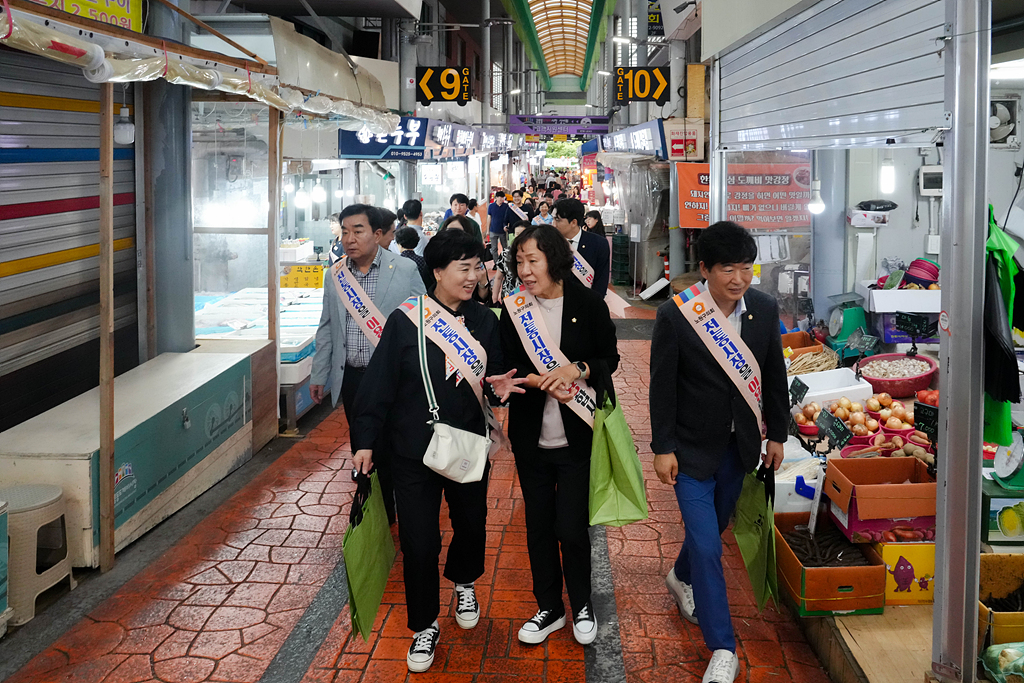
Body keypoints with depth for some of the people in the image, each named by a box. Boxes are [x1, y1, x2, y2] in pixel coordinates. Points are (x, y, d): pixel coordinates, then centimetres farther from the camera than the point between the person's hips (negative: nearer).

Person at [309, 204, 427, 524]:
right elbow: (327, 328, 15)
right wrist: (319, 375, 15)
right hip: (351, 377, 4)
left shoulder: (405, 269, -7)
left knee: (391, 449, 2)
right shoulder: (334, 274, 7)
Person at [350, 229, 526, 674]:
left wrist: (499, 385, -13)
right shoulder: (405, 320, -11)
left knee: (471, 525, 18)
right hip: (415, 451, -3)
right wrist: (365, 440, -10)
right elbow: (379, 385, -9)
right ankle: (424, 626, 22)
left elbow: (494, 372, 10)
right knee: (419, 543, 1)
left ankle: (463, 581, 51)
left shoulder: (483, 320, 0)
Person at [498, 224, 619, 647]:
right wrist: (543, 382, -17)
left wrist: (576, 369, -18)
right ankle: (549, 608, 29)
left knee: (572, 528, -3)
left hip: (576, 437, -3)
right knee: (539, 526, 11)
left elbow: (609, 359, 1)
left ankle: (582, 605, 23)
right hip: (531, 438, 3)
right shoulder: (514, 310, 0)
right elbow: (509, 370, 2)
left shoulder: (588, 305, -6)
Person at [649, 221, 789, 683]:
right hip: (692, 447, -4)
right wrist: (663, 448, -10)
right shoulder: (676, 315, -18)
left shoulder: (765, 310, -6)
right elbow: (662, 386, -11)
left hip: (738, 444, 5)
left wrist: (776, 434, 9)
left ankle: (682, 578, 53)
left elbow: (774, 377, 6)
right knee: (706, 545, -7)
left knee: (713, 526, 22)